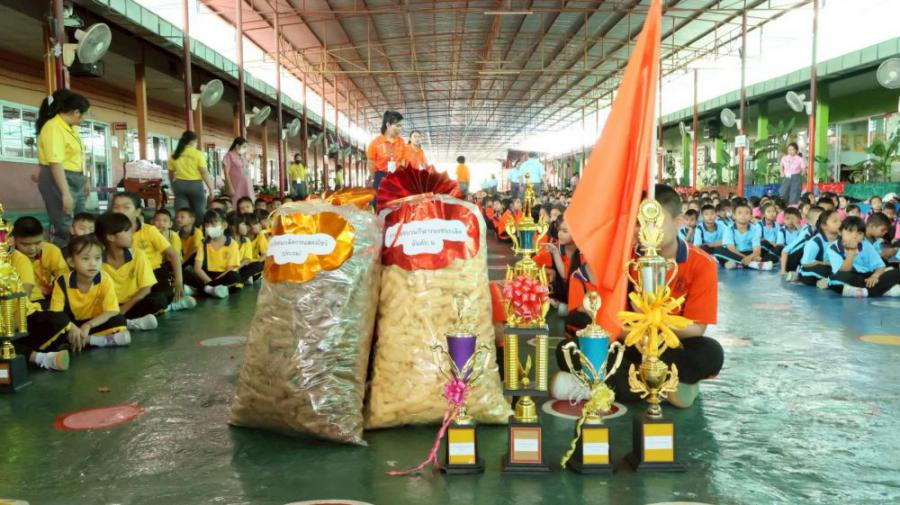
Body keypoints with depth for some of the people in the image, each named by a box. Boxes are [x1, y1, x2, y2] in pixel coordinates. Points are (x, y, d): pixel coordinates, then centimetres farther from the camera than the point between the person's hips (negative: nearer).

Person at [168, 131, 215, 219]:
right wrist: (211, 188, -6)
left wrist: (173, 186, 27)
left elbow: (171, 173, 12)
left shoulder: (174, 155, 6)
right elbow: (204, 172, -11)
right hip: (195, 184, -4)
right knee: (199, 213, 6)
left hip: (179, 184, 4)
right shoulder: (198, 154, -7)